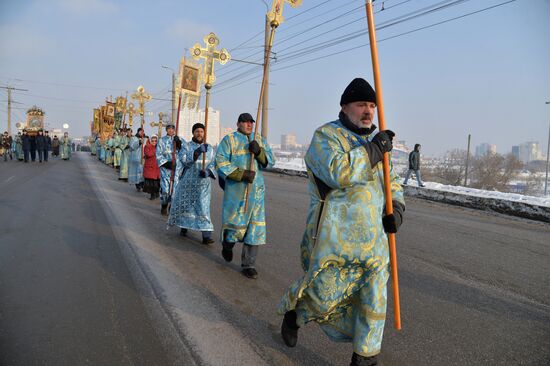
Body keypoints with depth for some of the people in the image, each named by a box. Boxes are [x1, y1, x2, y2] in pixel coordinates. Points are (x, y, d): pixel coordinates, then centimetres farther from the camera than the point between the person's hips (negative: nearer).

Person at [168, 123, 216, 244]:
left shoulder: (209, 148, 6)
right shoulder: (186, 147, 0)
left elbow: (213, 164, 4)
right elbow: (184, 160, -18)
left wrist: (208, 172, -18)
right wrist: (197, 151, -30)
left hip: (203, 183, 0)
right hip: (188, 181, 0)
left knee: (203, 207, -8)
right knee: (185, 204, 12)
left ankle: (206, 235, -12)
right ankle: (184, 227, 35)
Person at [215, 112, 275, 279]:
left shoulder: (260, 141, 15)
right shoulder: (229, 140, 2)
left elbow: (270, 161, 6)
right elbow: (221, 163, -8)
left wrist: (259, 152, -13)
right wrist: (242, 174, -16)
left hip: (256, 190, 4)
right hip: (235, 189, -3)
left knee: (255, 225, 1)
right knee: (235, 222, -1)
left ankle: (248, 265, 11)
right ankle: (227, 245, 35)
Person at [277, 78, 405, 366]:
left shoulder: (373, 143, 16)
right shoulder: (326, 135, -6)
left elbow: (391, 182, 25)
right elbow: (338, 173, -24)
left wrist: (396, 207, 6)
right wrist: (373, 150, -17)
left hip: (373, 239, 6)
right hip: (334, 238, -6)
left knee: (373, 302, 7)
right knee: (322, 294, 3)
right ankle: (292, 311, 37)